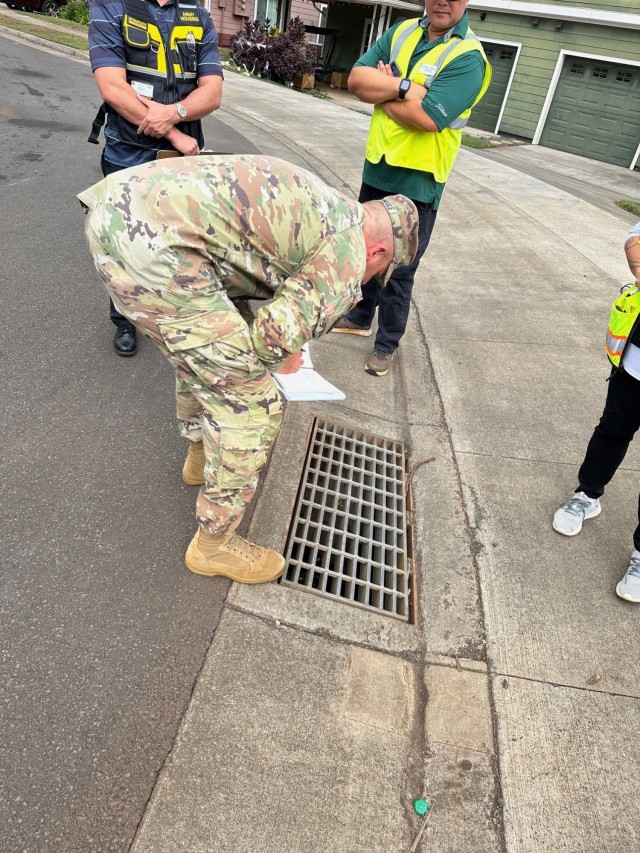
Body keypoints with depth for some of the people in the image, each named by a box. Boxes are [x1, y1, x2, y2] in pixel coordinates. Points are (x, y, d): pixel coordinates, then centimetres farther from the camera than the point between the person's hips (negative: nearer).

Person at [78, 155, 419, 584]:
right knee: (251, 403, 0)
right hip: (153, 242, -10)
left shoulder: (326, 207, 27)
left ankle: (201, 456, 50)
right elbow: (274, 338, -6)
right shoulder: (346, 257, -1)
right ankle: (214, 544, 17)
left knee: (198, 349, 30)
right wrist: (279, 358, 17)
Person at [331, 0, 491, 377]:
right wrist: (404, 86, -19)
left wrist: (383, 92, -10)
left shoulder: (467, 57, -13)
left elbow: (426, 118, -24)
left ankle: (387, 344, 17)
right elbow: (357, 78, -4)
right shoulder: (402, 32, 6)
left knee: (400, 269, 1)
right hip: (377, 168, 7)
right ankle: (360, 316, 39)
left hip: (416, 181, -6)